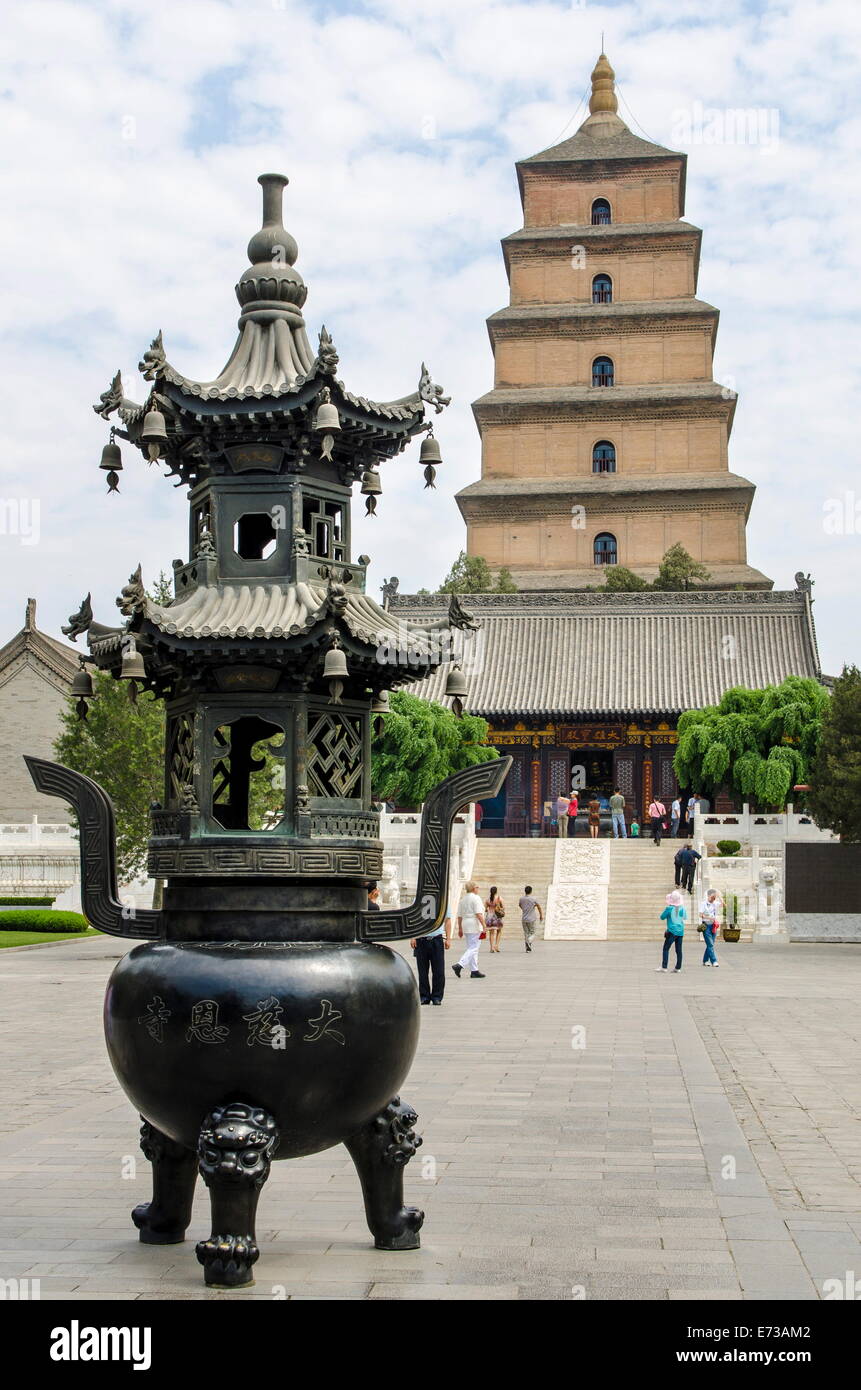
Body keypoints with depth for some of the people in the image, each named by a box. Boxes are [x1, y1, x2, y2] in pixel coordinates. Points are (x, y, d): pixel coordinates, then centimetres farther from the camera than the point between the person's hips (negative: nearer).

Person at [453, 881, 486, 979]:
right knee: (473, 948, -9)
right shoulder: (476, 898, -9)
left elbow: (459, 916, 16)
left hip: (465, 925, 8)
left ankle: (474, 971, 11)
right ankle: (459, 965, -22)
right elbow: (478, 914, -17)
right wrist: (484, 926, -16)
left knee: (471, 948, 12)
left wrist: (460, 928, 20)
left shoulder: (462, 899, 14)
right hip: (475, 925, -8)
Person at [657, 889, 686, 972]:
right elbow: (685, 918, 16)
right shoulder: (683, 909, 1)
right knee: (678, 950, 7)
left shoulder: (669, 908, -12)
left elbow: (662, 917, -1)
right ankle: (678, 968, 8)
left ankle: (664, 966, -4)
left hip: (672, 931, -5)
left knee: (666, 948, 2)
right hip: (680, 931, 5)